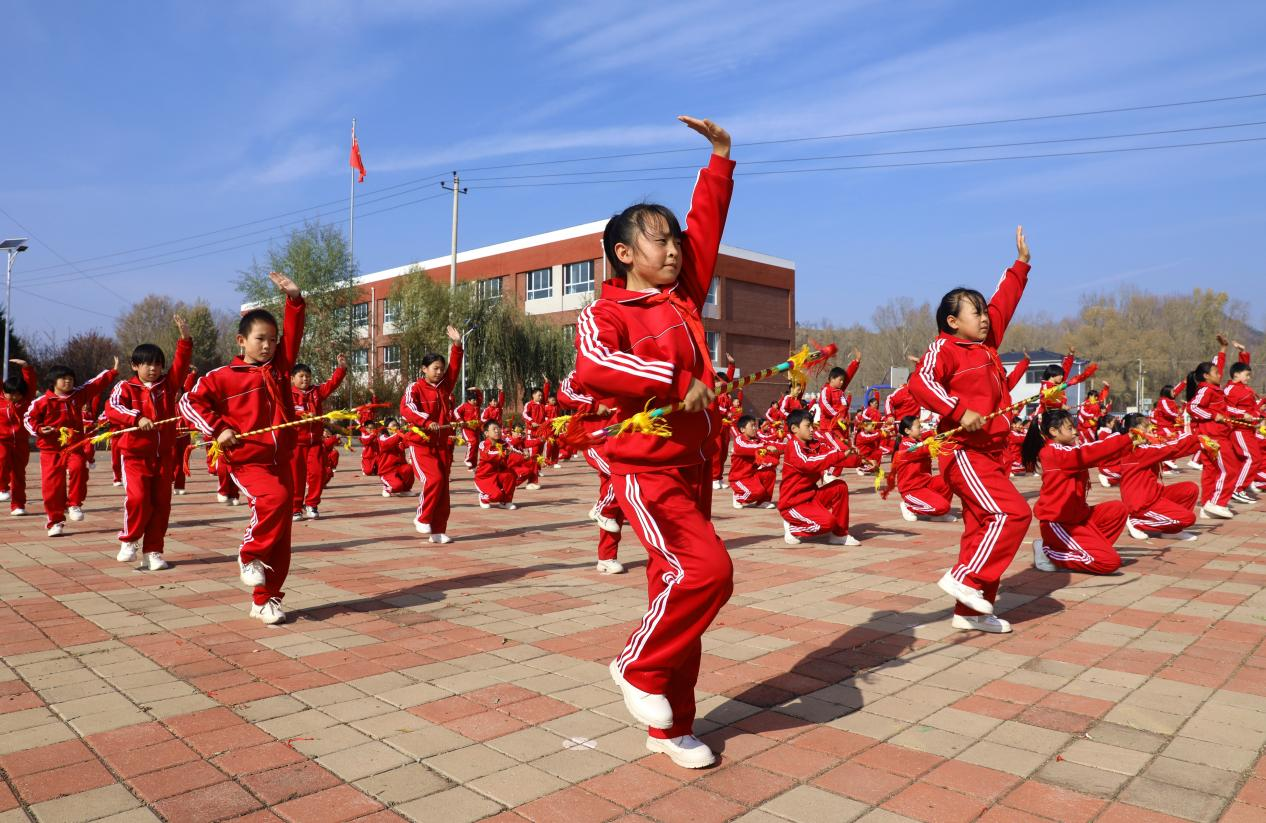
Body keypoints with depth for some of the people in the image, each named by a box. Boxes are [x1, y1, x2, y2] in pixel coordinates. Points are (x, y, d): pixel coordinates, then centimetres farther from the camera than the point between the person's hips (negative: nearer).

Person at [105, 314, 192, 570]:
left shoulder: (167, 385, 9)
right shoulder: (126, 388, 0)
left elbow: (181, 363, -3)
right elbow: (112, 407, -16)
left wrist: (185, 338, -14)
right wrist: (136, 418, -30)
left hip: (164, 455, 3)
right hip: (135, 455, -3)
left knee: (161, 504, 4)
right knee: (137, 498, -16)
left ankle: (153, 552, 14)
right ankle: (129, 540, 9)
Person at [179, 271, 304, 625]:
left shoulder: (279, 366, 9)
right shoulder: (224, 377, -3)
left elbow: (293, 333, 5)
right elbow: (190, 402, -1)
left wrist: (294, 298, -7)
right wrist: (218, 429, -11)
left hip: (283, 460, 5)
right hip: (247, 461, -5)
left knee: (280, 536, 6)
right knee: (274, 498, -33)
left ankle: (266, 599, 18)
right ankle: (250, 556, -7)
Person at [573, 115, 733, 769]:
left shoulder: (684, 297, 12)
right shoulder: (605, 312, -7)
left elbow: (707, 226, 17)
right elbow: (593, 367, -29)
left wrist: (721, 156, 14)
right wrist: (678, 381, -27)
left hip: (695, 464, 7)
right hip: (646, 468, -7)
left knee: (676, 585, 10)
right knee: (705, 569, -21)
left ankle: (670, 728, 23)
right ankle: (638, 670, 5)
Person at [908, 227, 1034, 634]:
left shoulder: (986, 344, 17)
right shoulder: (944, 348, -7)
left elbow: (1002, 303, 29)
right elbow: (920, 382, -24)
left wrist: (1021, 263, 31)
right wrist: (959, 411, -29)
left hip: (991, 452, 9)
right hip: (965, 452, -9)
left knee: (983, 526, 8)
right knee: (1012, 513, -18)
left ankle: (971, 611, 14)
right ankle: (964, 579, -10)